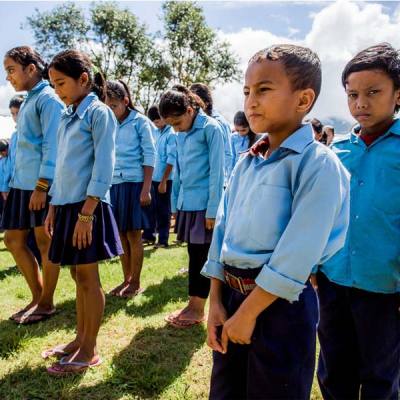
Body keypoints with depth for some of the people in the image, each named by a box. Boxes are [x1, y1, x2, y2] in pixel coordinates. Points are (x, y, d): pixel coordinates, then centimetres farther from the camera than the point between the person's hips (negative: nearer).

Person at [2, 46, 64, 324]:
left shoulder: (48, 99, -9)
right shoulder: (28, 101, 18)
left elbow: (52, 145, -16)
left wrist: (42, 185, -20)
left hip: (42, 184, -9)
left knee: (45, 243, 3)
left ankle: (47, 304, 18)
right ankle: (38, 297, 26)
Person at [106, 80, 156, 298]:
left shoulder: (140, 121, -3)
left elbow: (149, 156, -7)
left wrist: (146, 189, -13)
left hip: (134, 183, -5)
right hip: (114, 184, 5)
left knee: (133, 235, 0)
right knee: (121, 235, 10)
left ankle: (135, 282, 13)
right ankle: (126, 279, 22)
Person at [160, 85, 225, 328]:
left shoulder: (210, 128, -10)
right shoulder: (182, 133, 11)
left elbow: (216, 171, -13)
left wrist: (212, 210, -14)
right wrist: (176, 205, 14)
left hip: (204, 204, -7)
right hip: (187, 203, 7)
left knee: (203, 256, 2)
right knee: (193, 254, 12)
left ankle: (198, 309, 12)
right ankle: (193, 304, 21)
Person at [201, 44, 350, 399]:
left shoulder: (318, 164, -15)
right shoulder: (246, 163, 7)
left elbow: (296, 254, -20)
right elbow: (222, 231, 8)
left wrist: (247, 313, -16)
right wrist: (216, 303, 3)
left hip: (280, 303, -6)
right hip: (231, 292, 7)